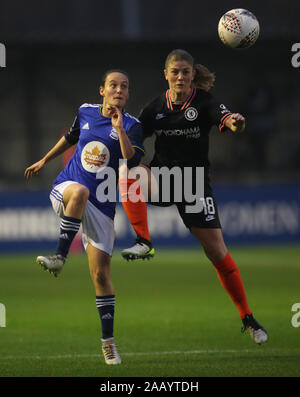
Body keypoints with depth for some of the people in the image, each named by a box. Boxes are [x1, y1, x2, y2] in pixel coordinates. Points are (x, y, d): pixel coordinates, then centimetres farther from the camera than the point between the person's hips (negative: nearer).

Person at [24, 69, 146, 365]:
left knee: (100, 273, -3)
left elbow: (132, 161, -20)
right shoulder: (86, 112, 6)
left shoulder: (131, 125, -3)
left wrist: (119, 128, -26)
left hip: (101, 206, -1)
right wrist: (44, 160, 35)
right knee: (80, 192, -40)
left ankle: (108, 340, 7)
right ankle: (59, 257, -38)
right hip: (64, 190, 1)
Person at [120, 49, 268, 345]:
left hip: (195, 184, -2)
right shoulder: (156, 107, 2)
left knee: (217, 251, -5)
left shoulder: (204, 102, -7)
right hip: (161, 179, 2)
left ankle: (248, 319, 8)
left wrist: (235, 123, -50)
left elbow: (225, 120, -26)